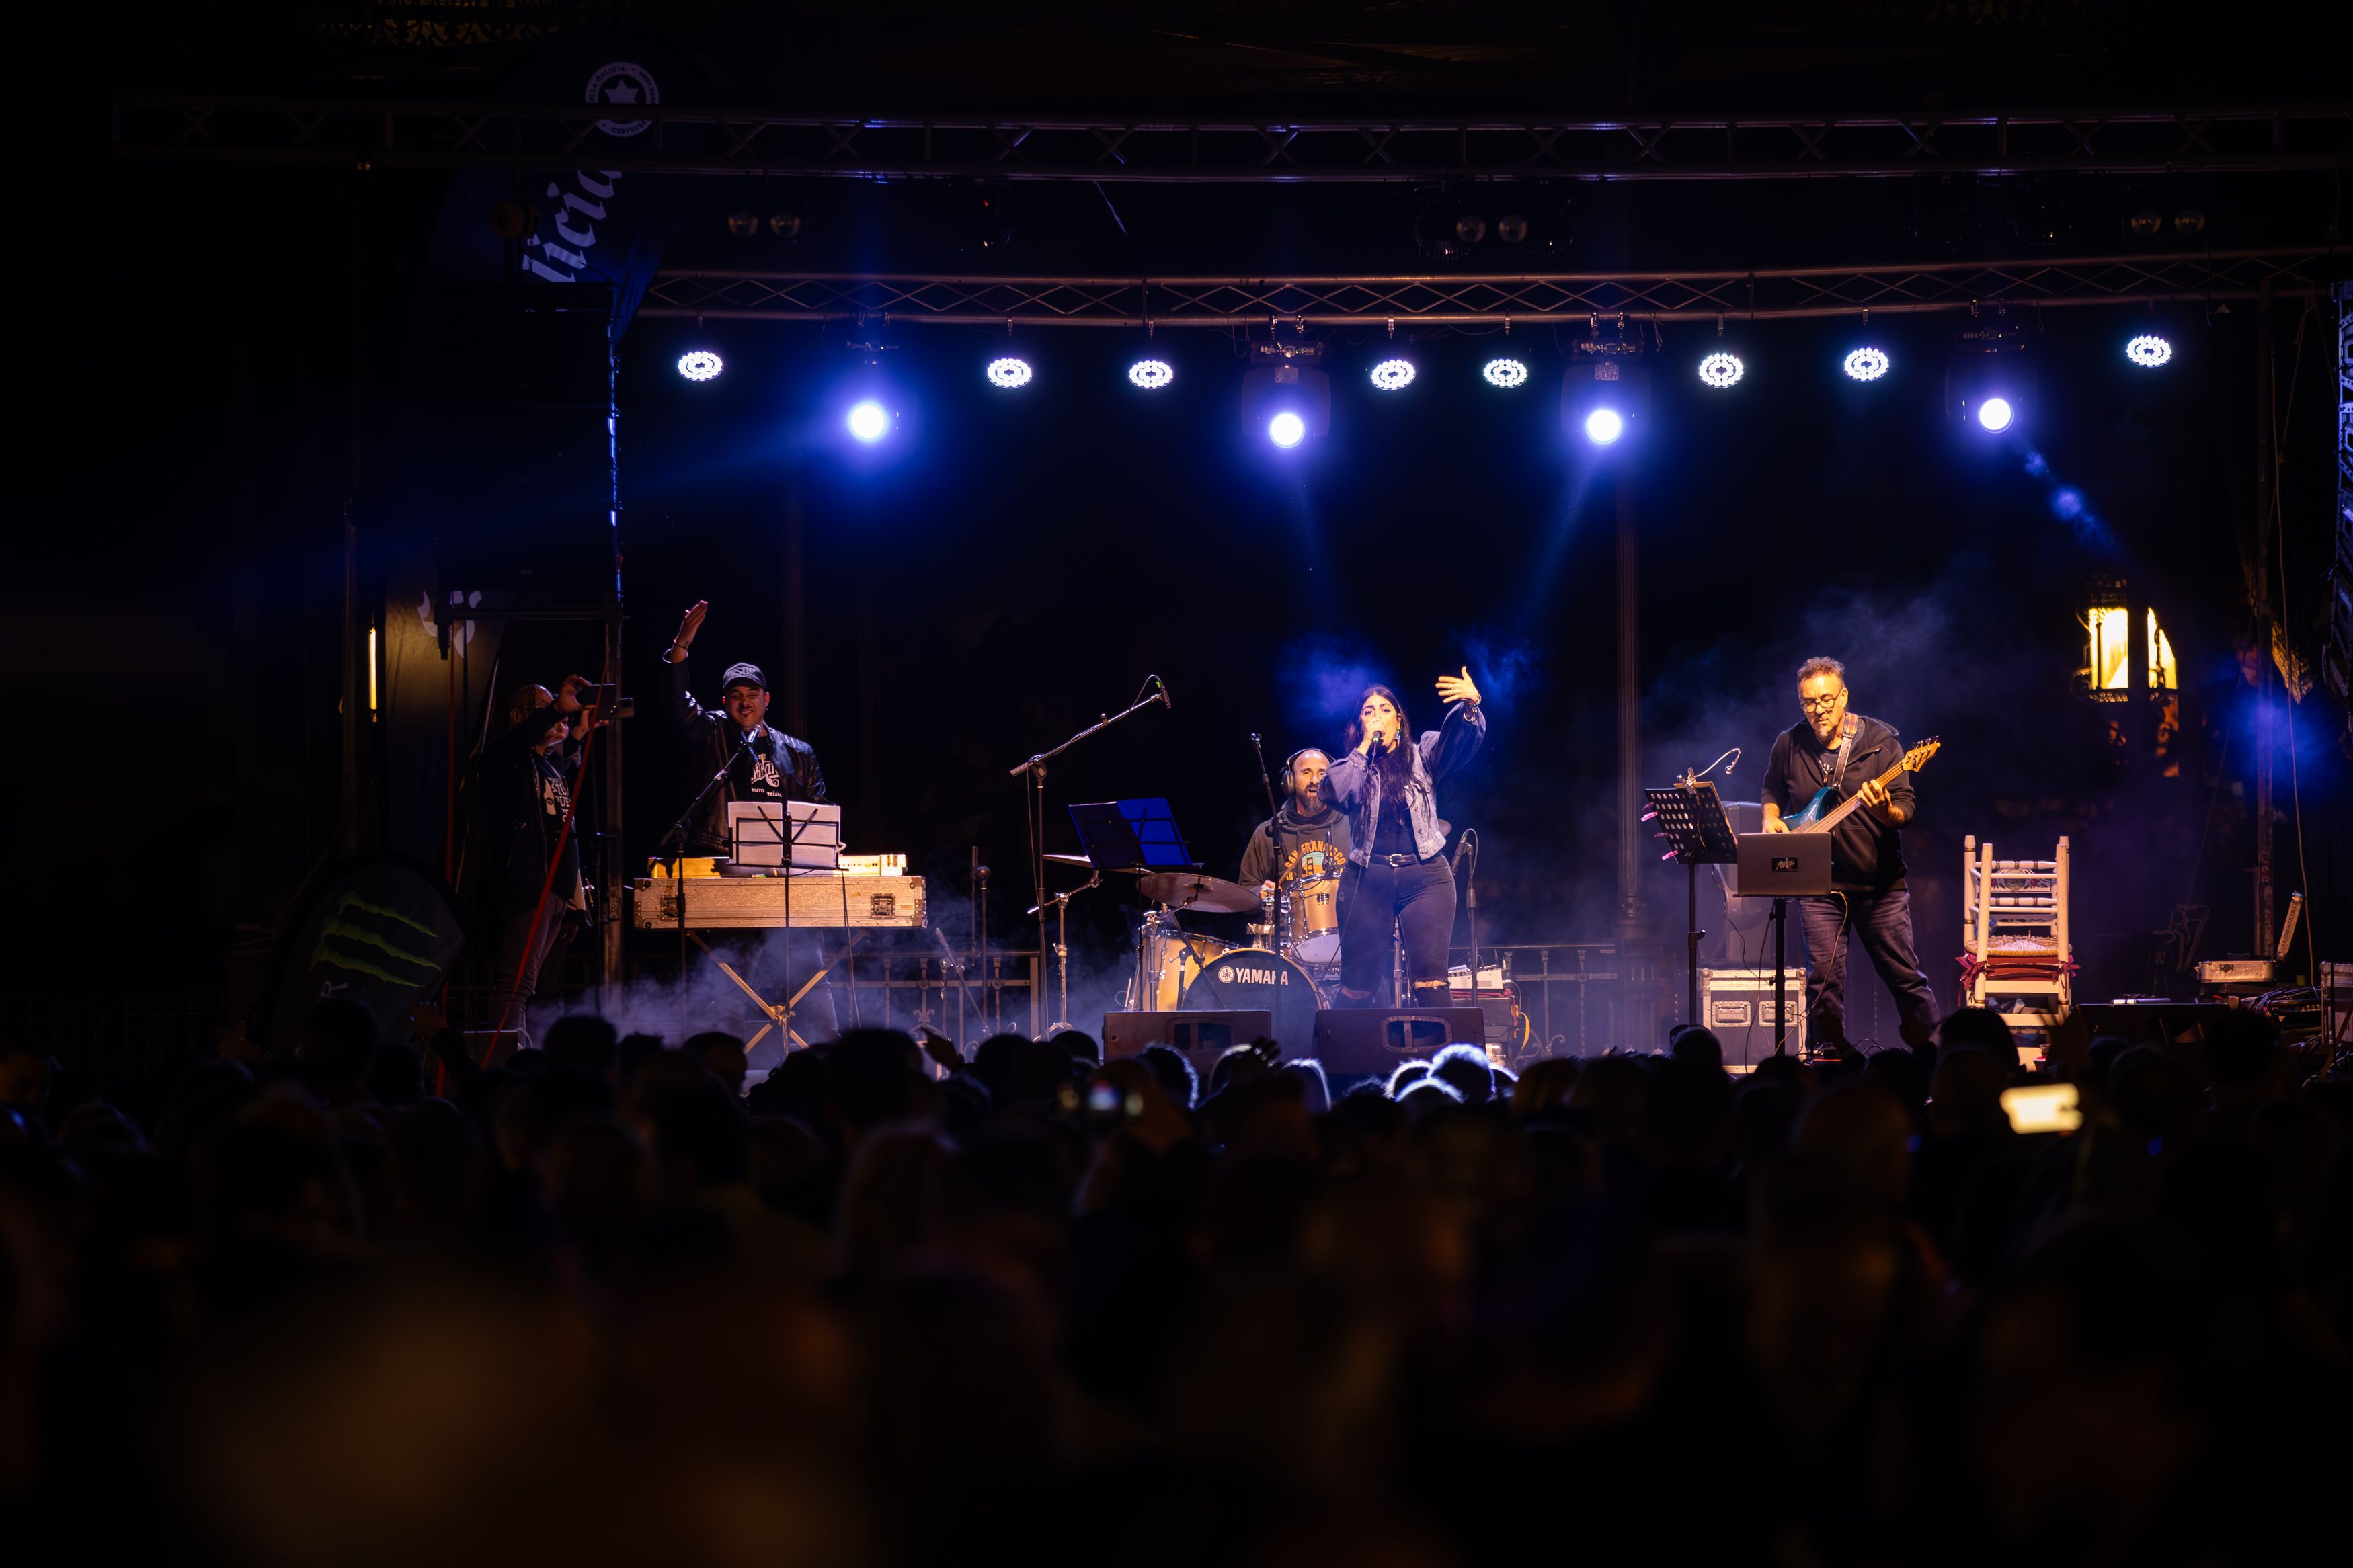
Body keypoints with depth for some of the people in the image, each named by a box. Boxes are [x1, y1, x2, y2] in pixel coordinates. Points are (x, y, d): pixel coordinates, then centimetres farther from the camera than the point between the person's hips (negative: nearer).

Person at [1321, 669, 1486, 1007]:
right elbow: (1336, 793, -10)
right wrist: (1365, 747, -3)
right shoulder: (1352, 767, 12)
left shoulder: (1422, 756, 10)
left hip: (1425, 877, -1)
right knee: (1356, 988, 3)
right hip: (1367, 880, 1)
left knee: (1430, 983, -13)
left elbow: (1460, 737, -9)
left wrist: (1470, 705, -31)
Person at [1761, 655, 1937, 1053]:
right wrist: (1771, 820, 1)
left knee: (1904, 972, 3)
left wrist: (1887, 810, -29)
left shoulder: (1880, 741, -5)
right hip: (1818, 883, 2)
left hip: (1879, 882, -1)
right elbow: (1773, 792, 21)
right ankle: (1831, 1054, 8)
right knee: (1824, 977, -5)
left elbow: (1907, 806, -7)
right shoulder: (1789, 745, 3)